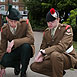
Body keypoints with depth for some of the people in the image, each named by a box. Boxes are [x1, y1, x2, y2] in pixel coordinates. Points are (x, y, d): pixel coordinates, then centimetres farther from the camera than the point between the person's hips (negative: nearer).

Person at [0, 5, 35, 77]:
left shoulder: (25, 23, -16)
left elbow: (31, 39, -27)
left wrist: (14, 42, -37)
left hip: (27, 49, -2)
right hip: (14, 51, 2)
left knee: (26, 45, -38)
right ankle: (17, 64, 9)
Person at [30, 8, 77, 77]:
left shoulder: (66, 28, -15)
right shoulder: (46, 32, 4)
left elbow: (62, 47, -28)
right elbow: (43, 47, 8)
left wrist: (43, 52, -31)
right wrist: (41, 56, -16)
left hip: (68, 57, -6)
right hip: (52, 58, 7)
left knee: (54, 54, -39)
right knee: (34, 66, -8)